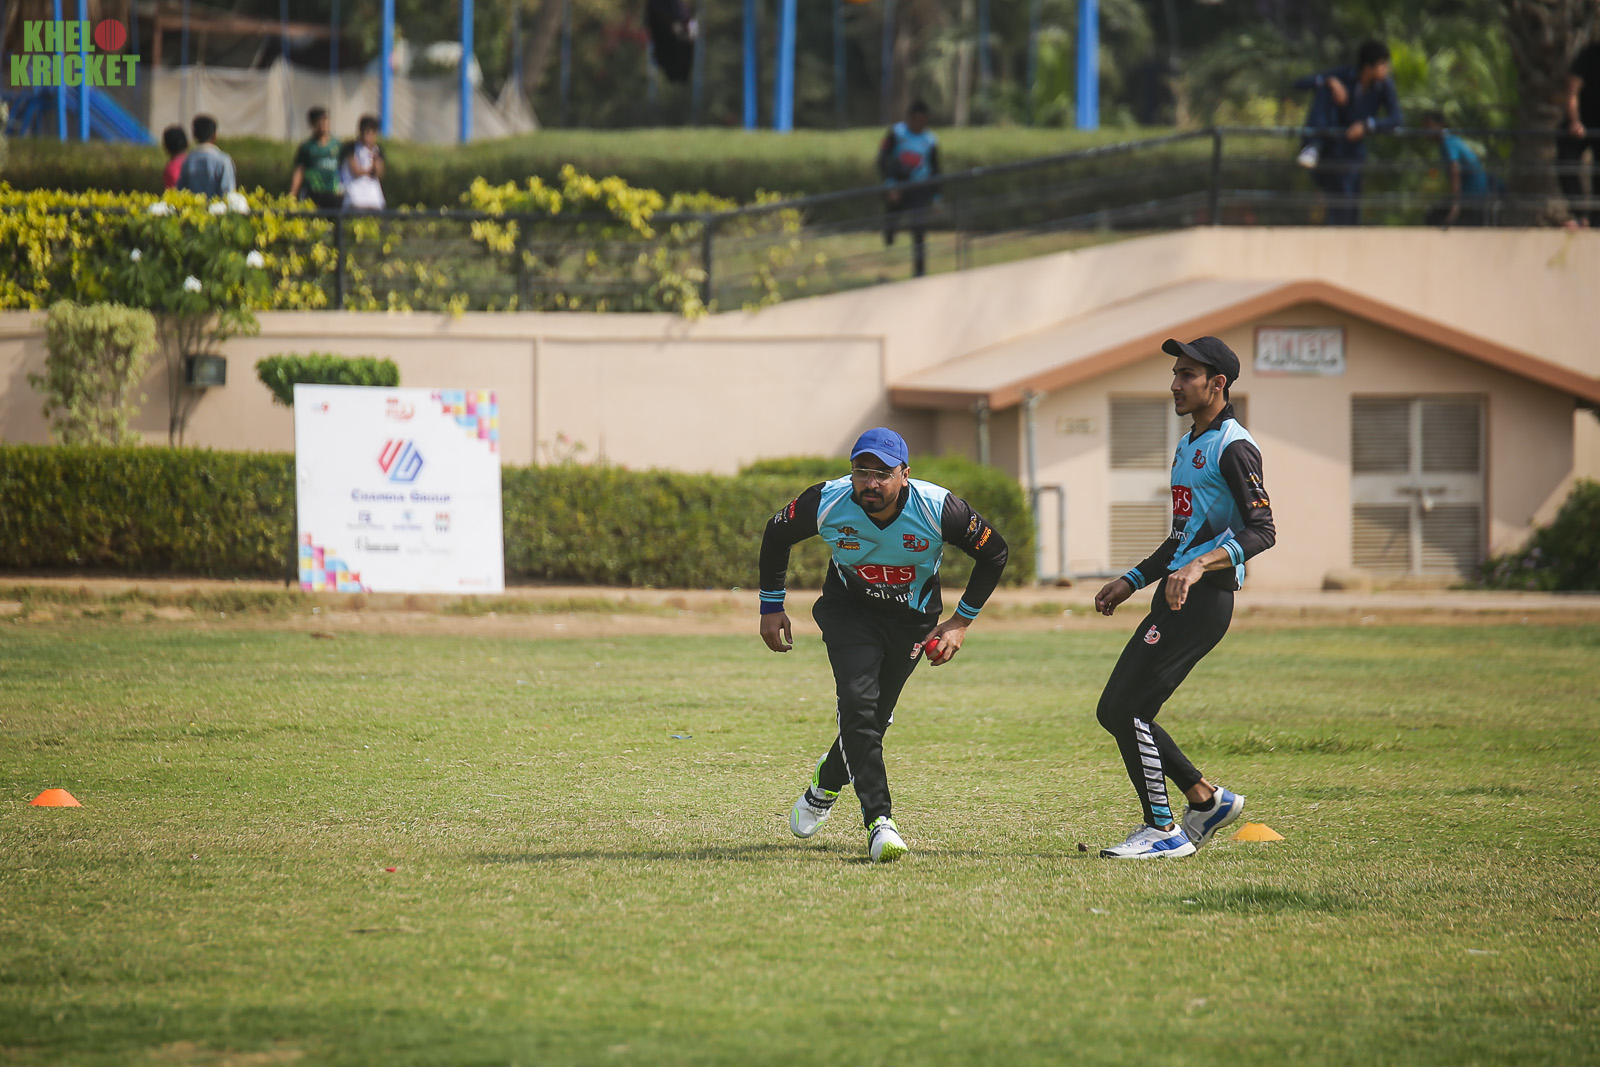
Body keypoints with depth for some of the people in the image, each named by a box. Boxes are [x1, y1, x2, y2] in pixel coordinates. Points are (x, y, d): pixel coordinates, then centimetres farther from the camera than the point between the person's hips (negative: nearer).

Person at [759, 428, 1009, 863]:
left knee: (874, 717, 6)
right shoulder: (826, 504, -24)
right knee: (858, 703, -22)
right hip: (849, 610, -1)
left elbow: (993, 553, -9)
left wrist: (960, 623, -10)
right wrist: (771, 607, 1)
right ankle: (878, 820, -22)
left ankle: (826, 782, 38)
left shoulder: (938, 509, -26)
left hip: (913, 619, 1)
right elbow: (776, 536, -2)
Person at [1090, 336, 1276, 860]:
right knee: (1116, 712, 8)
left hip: (1205, 597, -10)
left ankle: (1163, 830, -4)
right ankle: (1208, 800, 17)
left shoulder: (1233, 447, -10)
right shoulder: (1188, 446, 21)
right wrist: (1130, 581, 25)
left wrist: (1199, 565, -32)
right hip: (1176, 596, 10)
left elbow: (1261, 531, -20)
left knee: (1126, 708, -13)